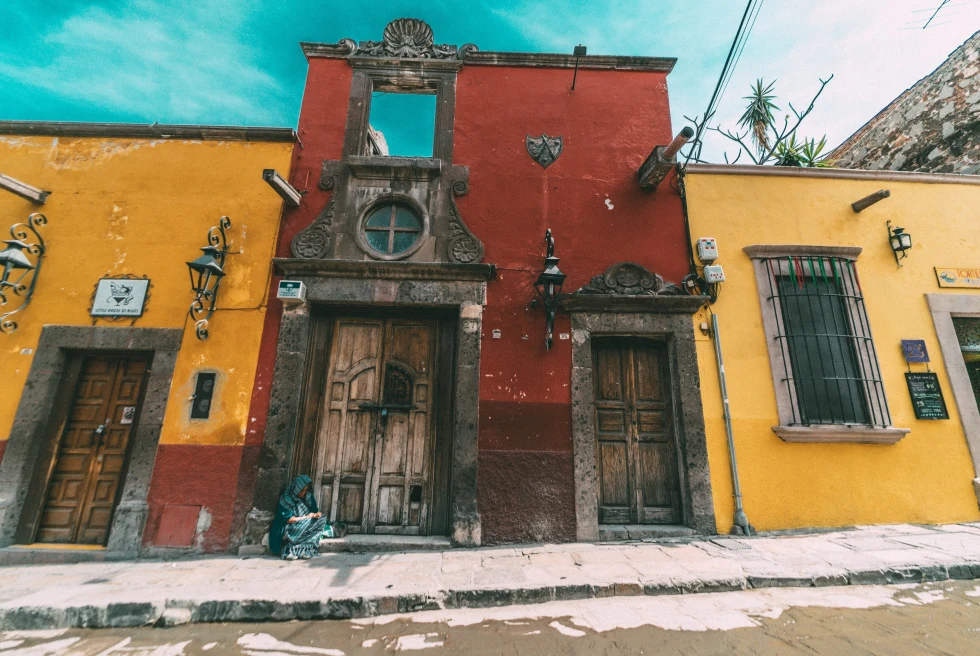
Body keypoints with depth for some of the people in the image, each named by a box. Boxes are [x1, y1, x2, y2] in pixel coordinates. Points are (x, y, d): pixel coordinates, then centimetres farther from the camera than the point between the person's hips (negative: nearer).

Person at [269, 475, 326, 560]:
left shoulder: (308, 497, 4)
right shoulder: (286, 500, -12)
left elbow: (316, 512, 6)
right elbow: (289, 519, -17)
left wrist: (316, 515, -17)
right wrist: (306, 517, -12)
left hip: (305, 526, 6)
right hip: (288, 529, -6)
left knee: (322, 520, -20)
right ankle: (289, 549, -26)